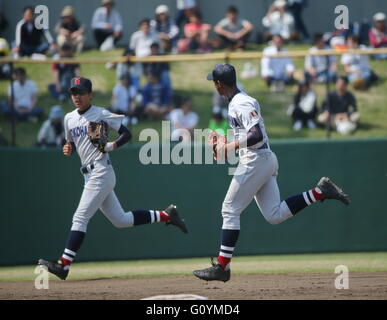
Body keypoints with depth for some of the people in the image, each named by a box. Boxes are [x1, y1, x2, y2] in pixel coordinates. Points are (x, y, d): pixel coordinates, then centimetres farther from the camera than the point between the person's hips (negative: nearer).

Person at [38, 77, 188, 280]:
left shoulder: (101, 115, -6)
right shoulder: (69, 119, 14)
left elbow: (127, 134, -4)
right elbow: (72, 143, 26)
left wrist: (112, 145, -22)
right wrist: (68, 149, 3)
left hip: (101, 173, -8)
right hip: (89, 175, 8)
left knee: (80, 218, -14)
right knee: (120, 220, 11)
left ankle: (63, 265, -17)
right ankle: (165, 215, 21)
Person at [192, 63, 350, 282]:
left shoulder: (241, 104, -13)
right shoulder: (243, 101, 18)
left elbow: (256, 136, -25)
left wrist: (228, 148, -22)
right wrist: (225, 141, 16)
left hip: (255, 161, -10)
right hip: (267, 160, 10)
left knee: (230, 210, -5)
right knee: (274, 215, 6)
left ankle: (222, 267, -4)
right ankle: (320, 192, 2)